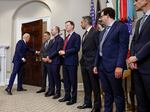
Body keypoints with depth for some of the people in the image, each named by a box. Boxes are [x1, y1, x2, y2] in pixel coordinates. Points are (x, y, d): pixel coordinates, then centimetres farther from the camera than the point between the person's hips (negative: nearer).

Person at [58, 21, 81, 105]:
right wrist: (62, 52, 1)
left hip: (72, 62, -8)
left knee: (73, 80, 0)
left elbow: (76, 48, -16)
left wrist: (65, 52, -16)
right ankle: (67, 96, 25)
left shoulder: (76, 36, -6)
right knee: (66, 80, 13)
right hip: (65, 61, 8)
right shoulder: (67, 37, 20)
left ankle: (73, 98, 10)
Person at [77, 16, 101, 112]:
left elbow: (99, 48, -13)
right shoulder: (85, 34, 18)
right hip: (84, 63, 8)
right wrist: (83, 60, 11)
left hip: (92, 63, -8)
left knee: (95, 86, 2)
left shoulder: (95, 32, -10)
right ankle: (87, 102, 27)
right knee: (86, 85, 15)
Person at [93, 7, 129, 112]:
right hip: (102, 66, 7)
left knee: (118, 94, 2)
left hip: (113, 66, -7)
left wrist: (119, 66, -19)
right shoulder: (103, 32, 19)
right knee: (107, 93, 14)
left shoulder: (121, 27, -5)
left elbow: (123, 48, -12)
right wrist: (96, 65, 15)